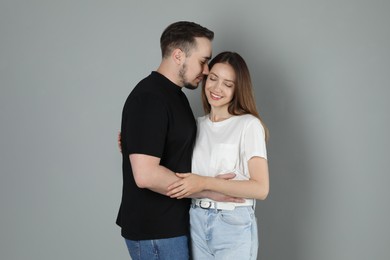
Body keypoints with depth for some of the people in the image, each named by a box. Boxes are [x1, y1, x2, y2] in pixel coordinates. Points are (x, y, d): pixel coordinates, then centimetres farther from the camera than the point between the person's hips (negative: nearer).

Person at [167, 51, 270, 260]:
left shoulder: (249, 125, -10)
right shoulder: (197, 125, 9)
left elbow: (260, 189, -16)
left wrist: (205, 182, -22)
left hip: (234, 226, -5)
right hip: (196, 223, 5)